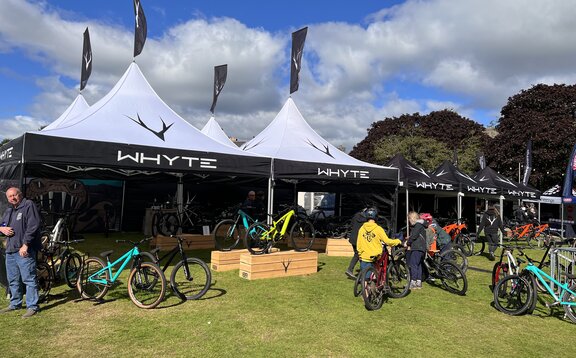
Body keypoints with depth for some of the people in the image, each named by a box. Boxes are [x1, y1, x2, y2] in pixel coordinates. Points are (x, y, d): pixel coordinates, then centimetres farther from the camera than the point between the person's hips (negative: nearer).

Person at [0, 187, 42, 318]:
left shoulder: (29, 205, -8)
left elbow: (33, 226, -16)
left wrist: (25, 245, -20)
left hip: (24, 250, -9)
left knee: (29, 279, -7)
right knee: (12, 280, 17)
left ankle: (32, 306, -1)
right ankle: (15, 304, 31)